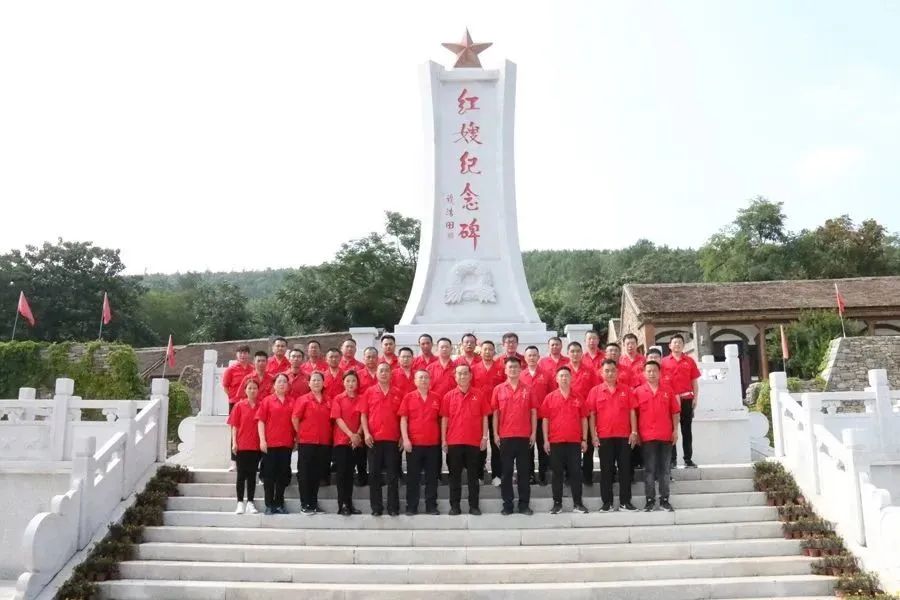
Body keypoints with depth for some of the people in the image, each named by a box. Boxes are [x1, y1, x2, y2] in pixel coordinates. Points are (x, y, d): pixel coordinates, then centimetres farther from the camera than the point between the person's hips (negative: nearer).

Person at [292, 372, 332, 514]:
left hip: (324, 442, 4)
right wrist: (300, 434, -2)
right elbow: (295, 418, -5)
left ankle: (314, 503, 20)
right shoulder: (303, 400, -2)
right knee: (305, 473, 1)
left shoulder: (328, 401, 9)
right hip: (306, 441, -4)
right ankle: (305, 504, 7)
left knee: (318, 473, 10)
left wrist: (329, 436, 8)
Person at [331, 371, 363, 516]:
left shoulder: (361, 399, 7)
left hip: (355, 441, 3)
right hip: (341, 440, -2)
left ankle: (349, 503, 12)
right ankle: (342, 505, -2)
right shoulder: (338, 399, 0)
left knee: (350, 472, 8)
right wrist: (350, 434, -17)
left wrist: (358, 435, -12)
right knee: (341, 472, -3)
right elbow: (338, 419, -8)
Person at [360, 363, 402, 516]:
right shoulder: (369, 392, 5)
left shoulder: (397, 393, 6)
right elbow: (363, 414, 3)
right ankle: (376, 507, 11)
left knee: (393, 474, 3)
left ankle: (393, 507, 9)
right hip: (374, 439, 0)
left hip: (392, 439, 0)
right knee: (374, 474, 4)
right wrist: (366, 433, -8)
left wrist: (402, 436, 0)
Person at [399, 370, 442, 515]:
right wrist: (405, 439, -10)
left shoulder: (436, 398, 5)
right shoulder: (408, 397, 1)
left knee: (432, 476, 6)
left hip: (433, 443, 2)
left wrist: (442, 438, 5)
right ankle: (411, 507, 11)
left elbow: (441, 419, 10)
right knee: (413, 476, 5)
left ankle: (431, 506, 14)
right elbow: (403, 420, -1)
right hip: (414, 443, -1)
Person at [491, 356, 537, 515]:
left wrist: (534, 433, -1)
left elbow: (533, 412, 5)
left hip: (524, 436, 0)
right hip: (505, 436, 0)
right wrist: (495, 434, -1)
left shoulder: (527, 389, 4)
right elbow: (495, 413, 4)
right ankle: (507, 504, 12)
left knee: (524, 472, 5)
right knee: (506, 472, 5)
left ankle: (524, 504, 11)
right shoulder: (498, 389, 3)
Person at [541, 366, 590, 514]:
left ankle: (578, 503, 11)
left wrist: (584, 439, 3)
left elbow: (584, 419, 8)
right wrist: (546, 440, -3)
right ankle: (557, 504, 11)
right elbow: (545, 420, 3)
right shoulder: (549, 398, 2)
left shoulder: (578, 398, 5)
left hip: (575, 441, 1)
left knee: (575, 473, 3)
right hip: (556, 442, -1)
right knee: (557, 473, 5)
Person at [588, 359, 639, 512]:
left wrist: (634, 432, -3)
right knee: (606, 470, 4)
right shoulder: (595, 391, 3)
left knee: (625, 469, 4)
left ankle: (625, 501, 11)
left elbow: (632, 412, 4)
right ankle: (607, 502, 10)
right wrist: (593, 435, -4)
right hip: (604, 436, -1)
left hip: (624, 436, 1)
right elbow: (592, 414, 2)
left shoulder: (626, 390, 5)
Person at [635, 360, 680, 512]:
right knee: (649, 469, 2)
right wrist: (635, 433, -2)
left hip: (666, 436, 2)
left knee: (664, 469, 7)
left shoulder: (668, 390, 6)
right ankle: (650, 500, 7)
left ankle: (664, 500, 13)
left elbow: (675, 412, 7)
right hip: (647, 436, -1)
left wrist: (675, 430, 2)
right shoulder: (638, 391, 2)